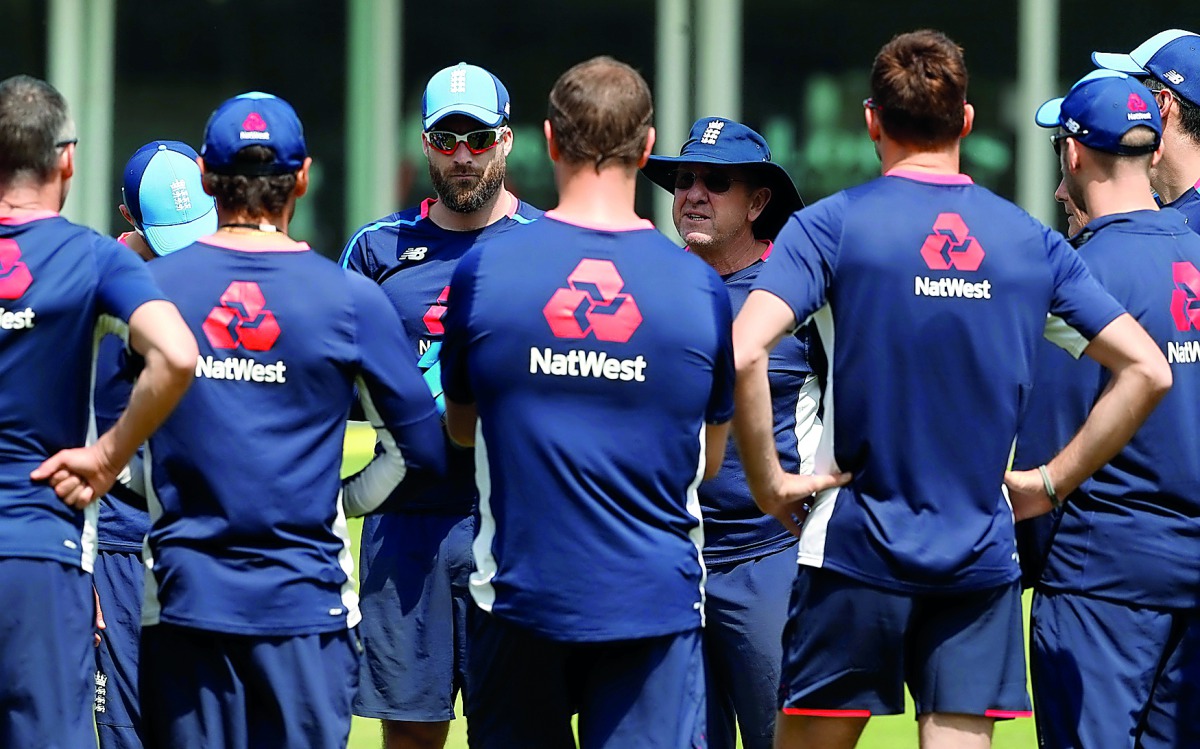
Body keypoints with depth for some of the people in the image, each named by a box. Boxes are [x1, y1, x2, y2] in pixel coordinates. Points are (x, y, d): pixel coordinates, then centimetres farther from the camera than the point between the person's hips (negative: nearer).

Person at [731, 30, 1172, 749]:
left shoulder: (831, 226, -4)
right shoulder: (1032, 241, 5)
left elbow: (744, 353, -19)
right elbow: (1147, 371, 2)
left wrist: (769, 482, -7)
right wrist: (1052, 482, 7)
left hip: (856, 551, -2)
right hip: (981, 556, 2)